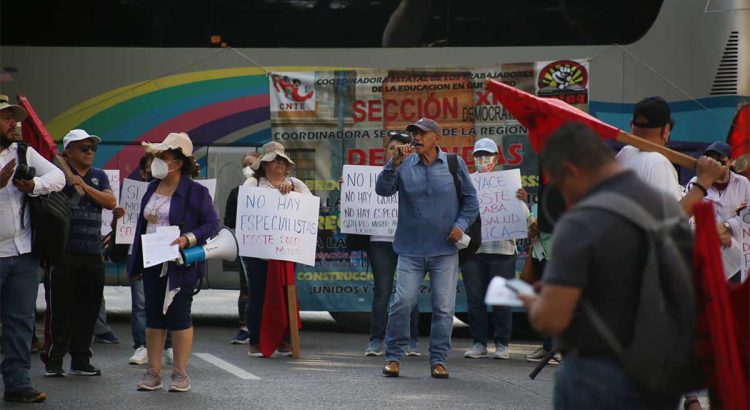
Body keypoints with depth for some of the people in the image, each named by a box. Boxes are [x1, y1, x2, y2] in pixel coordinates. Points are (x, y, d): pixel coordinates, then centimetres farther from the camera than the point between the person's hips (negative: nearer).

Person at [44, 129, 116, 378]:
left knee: (88, 310, 8)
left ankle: (80, 360, 17)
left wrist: (84, 186, -9)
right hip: (63, 253, -5)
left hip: (92, 254, 5)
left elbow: (111, 202, 2)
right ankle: (53, 361, 4)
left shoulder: (98, 177, 15)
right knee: (60, 310, -3)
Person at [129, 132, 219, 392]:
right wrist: (137, 263, 14)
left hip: (180, 265, -6)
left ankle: (180, 373, 7)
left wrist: (188, 239, -26)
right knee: (153, 318, 8)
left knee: (179, 317, -1)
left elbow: (212, 224, -10)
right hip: (153, 264, 6)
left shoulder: (195, 192, -9)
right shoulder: (152, 188, 11)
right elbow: (142, 224, 16)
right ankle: (153, 372, 14)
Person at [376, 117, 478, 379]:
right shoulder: (405, 165, 3)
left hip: (445, 250, 1)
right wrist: (396, 162, -20)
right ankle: (393, 356, 5)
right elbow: (383, 189, -10)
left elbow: (470, 199, 9)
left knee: (444, 307, 0)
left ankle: (438, 360, 9)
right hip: (411, 249, 0)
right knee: (402, 303, -8)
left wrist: (461, 224, -5)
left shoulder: (454, 164, 4)